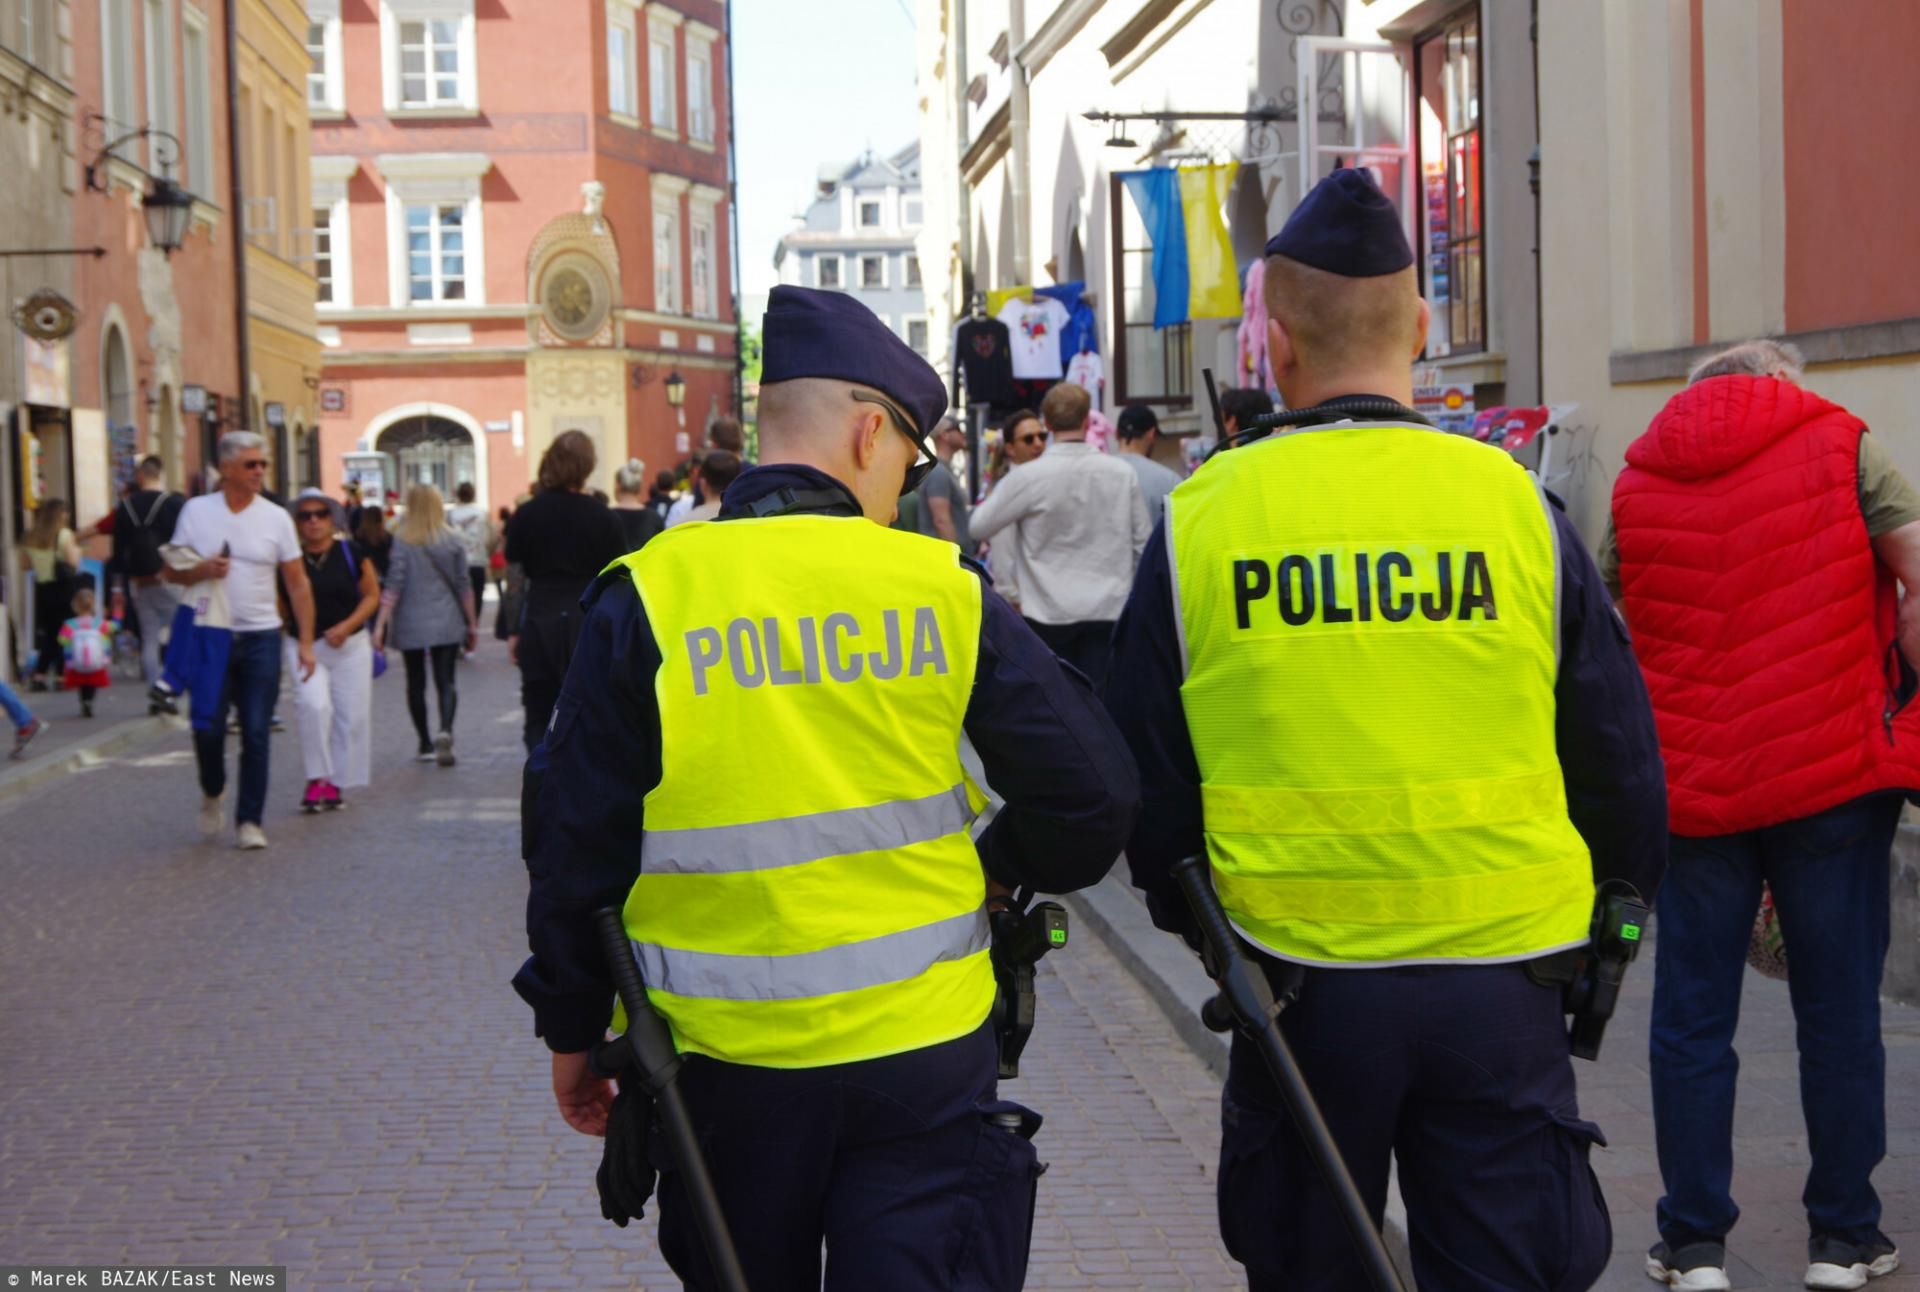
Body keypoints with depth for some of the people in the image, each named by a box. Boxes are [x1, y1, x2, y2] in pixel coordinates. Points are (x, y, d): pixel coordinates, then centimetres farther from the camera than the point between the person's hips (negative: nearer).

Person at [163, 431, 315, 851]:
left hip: (261, 638, 0)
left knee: (256, 734, 0)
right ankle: (213, 792, 29)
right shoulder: (196, 511, 1)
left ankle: (249, 821, 9)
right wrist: (200, 571, -17)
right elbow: (171, 571, 5)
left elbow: (297, 583, 4)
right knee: (208, 729, 0)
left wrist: (305, 641, -2)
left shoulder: (276, 517, 3)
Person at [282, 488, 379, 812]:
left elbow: (372, 595, 2)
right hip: (303, 647, -1)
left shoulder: (351, 553, -1)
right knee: (314, 706, -21)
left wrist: (346, 626, -10)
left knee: (351, 716, 2)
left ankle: (335, 783, 16)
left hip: (350, 646, 1)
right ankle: (317, 778, -11)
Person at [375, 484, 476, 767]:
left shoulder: (403, 540, -5)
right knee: (445, 680, 1)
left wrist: (381, 623, -9)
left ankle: (426, 744, 14)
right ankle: (445, 730, -25)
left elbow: (394, 584, -10)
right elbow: (463, 585, 4)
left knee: (416, 683, 11)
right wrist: (472, 623, 11)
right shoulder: (453, 541, 0)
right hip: (447, 623, 1)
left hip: (411, 623, -1)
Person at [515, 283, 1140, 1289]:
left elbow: (576, 839, -2)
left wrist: (571, 1028, 11)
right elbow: (1094, 792, -4)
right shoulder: (943, 587, -5)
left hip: (728, 1060, 1)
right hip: (927, 1055, -1)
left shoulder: (647, 599, -5)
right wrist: (1001, 868, 16)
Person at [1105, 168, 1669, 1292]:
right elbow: (1623, 765, 4)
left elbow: (1146, 777, 5)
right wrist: (1613, 924, 21)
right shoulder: (1514, 504, -4)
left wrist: (1197, 923, 23)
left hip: (1296, 977, 1)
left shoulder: (1198, 524, -4)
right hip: (1500, 981, 0)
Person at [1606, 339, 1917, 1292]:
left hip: (1689, 785, 2)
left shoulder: (1637, 480, 11)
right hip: (1833, 773, -2)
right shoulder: (1839, 444, 2)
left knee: (1691, 1020, 8)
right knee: (1838, 1008, 9)